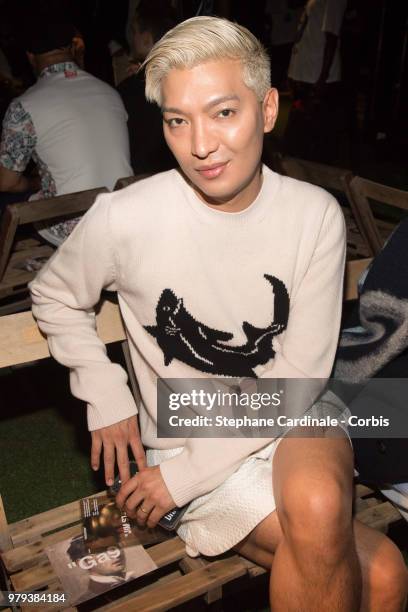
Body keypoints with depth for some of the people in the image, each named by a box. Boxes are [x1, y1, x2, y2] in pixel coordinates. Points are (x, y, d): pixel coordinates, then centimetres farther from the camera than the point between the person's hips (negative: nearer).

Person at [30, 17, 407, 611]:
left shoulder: (316, 215, -11)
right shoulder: (126, 218, -17)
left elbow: (297, 378, -10)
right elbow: (54, 297, 5)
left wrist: (185, 474, -13)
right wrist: (106, 400, -5)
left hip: (287, 423, 2)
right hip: (184, 441, -2)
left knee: (317, 502, -34)